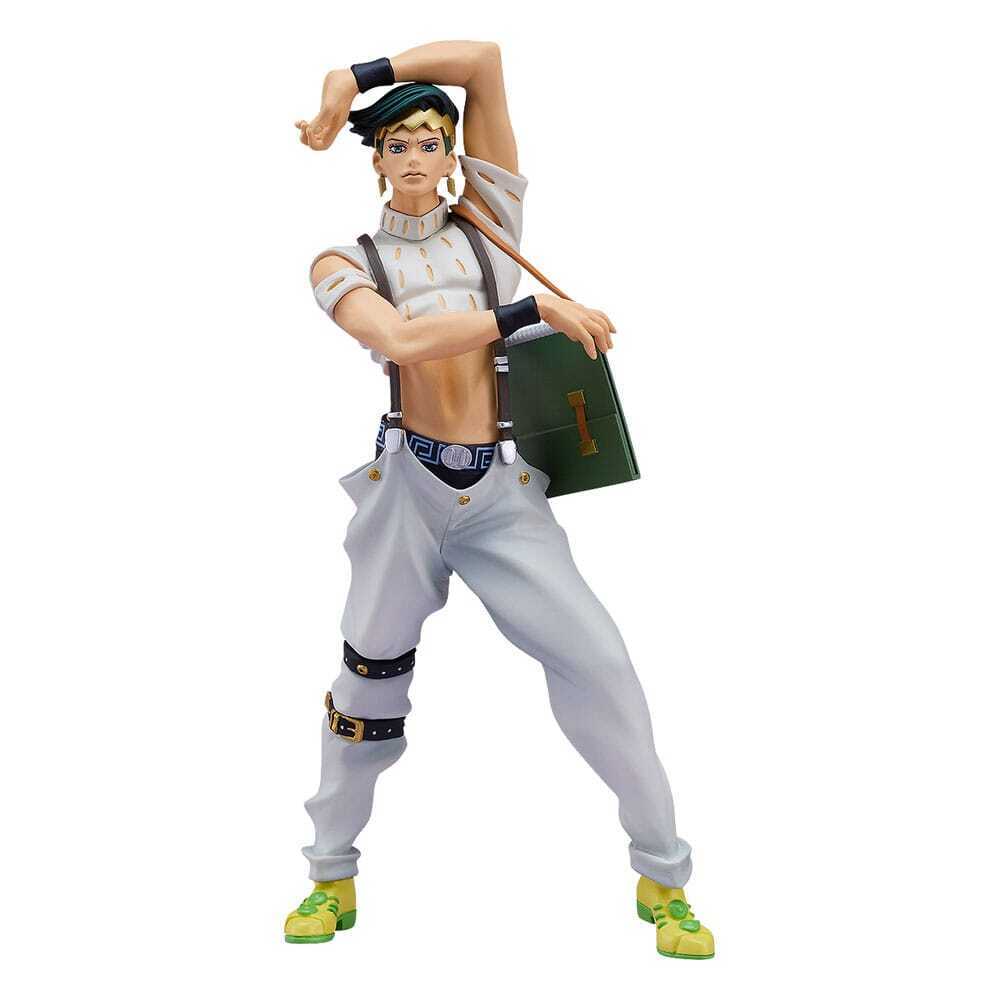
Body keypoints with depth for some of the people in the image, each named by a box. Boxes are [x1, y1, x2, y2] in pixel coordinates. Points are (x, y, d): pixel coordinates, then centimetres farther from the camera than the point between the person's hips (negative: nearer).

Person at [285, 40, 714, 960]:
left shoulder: (489, 220, 11)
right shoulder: (348, 263, 7)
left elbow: (483, 58, 6)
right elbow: (401, 340, -16)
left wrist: (358, 76, 6)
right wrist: (533, 309, -18)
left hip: (504, 490, 1)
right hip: (408, 484, 0)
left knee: (600, 665, -6)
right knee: (369, 680, 6)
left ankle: (664, 879, 10)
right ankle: (333, 877, 28)